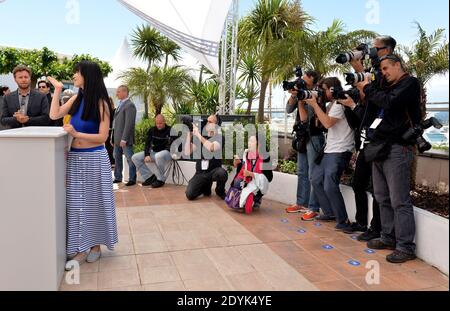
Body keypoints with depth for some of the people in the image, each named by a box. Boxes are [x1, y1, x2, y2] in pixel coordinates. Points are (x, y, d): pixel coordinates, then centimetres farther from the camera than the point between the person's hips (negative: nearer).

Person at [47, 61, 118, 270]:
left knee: (94, 202, 8)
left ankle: (95, 245, 23)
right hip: (74, 158, 5)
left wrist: (76, 134, -20)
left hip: (94, 158, -5)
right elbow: (54, 115, 9)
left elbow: (103, 137, -11)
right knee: (76, 203, 6)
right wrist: (57, 90, 9)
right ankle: (80, 249, 17)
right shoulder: (76, 99, 7)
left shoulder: (100, 103, -9)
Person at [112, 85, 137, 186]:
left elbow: (129, 124, -19)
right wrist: (113, 137, 14)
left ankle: (132, 179, 8)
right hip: (117, 138, 10)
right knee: (117, 158, 15)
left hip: (125, 139, -10)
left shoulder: (129, 105, -13)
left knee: (130, 159, -1)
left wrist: (124, 139, -21)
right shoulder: (120, 104, 17)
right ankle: (118, 177, 26)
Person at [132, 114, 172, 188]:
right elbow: (147, 144, 2)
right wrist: (147, 155, -15)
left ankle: (161, 179, -21)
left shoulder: (170, 130, -8)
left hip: (166, 152, -6)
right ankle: (149, 176, -4)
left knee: (159, 156, -41)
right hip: (154, 152, 7)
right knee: (135, 158, -4)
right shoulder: (152, 130, 7)